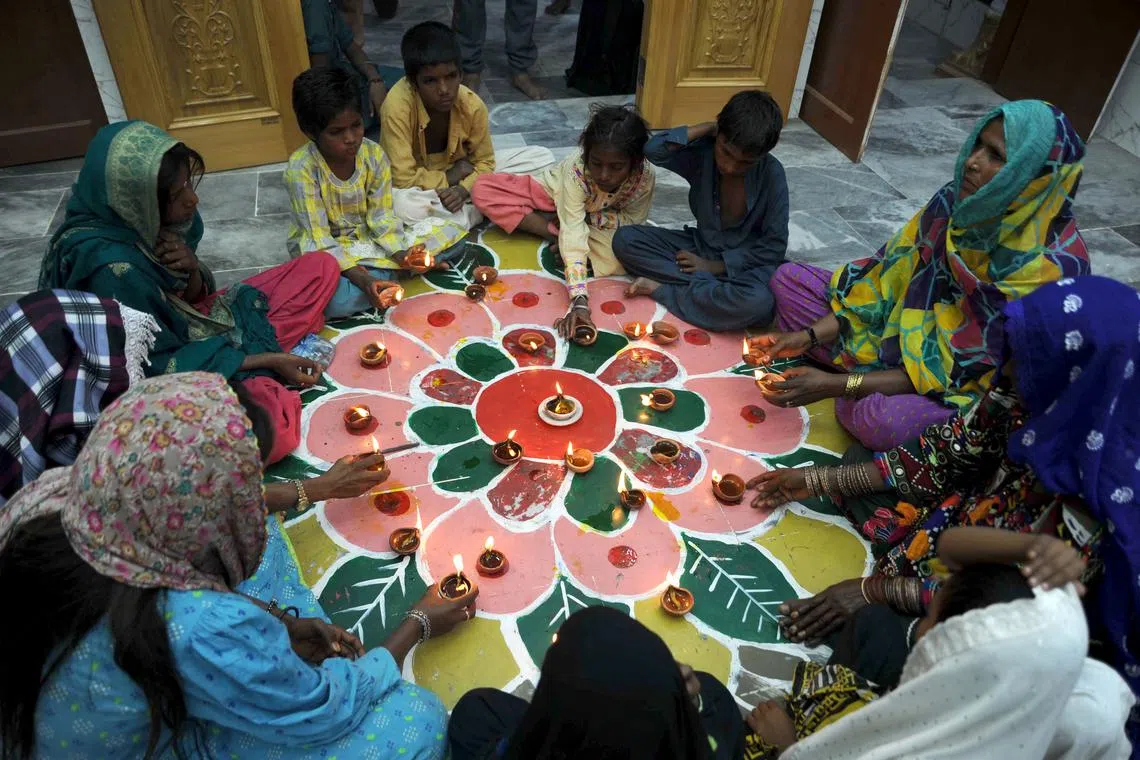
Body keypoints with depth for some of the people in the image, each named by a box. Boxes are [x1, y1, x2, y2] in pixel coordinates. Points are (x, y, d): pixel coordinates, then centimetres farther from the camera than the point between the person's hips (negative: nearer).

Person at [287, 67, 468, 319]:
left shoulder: (373, 154, -10)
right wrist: (363, 280, -38)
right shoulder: (301, 168, -22)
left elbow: (381, 216, -7)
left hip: (371, 240, 3)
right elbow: (319, 240, -24)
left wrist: (400, 254, -28)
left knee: (448, 233, -10)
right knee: (332, 298, -40)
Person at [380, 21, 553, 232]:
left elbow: (484, 162, -8)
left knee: (543, 158, -8)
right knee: (401, 205, -43)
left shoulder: (472, 104, -18)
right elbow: (403, 178, -28)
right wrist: (452, 177, -20)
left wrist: (464, 188, -29)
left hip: (459, 172, 4)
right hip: (420, 187, -4)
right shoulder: (397, 107, -29)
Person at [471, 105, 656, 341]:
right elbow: (573, 235, -45)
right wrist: (579, 302, -54)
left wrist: (584, 216, -29)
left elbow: (632, 221, -17)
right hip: (553, 196, -1)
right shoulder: (576, 169, -38)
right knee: (482, 189, -24)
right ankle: (554, 233, -18)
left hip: (602, 219, 1)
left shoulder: (644, 177, -31)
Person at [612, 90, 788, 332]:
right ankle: (707, 286, -21)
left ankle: (661, 289, -23)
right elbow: (653, 150, -29)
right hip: (700, 247, 4)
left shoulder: (772, 174, -18)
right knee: (625, 239, -15)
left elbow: (774, 246, -15)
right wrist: (708, 128, -24)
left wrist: (717, 266, -18)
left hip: (744, 262, -3)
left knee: (757, 302, -40)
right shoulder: (702, 152, -12)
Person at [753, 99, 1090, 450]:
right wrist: (811, 335, -14)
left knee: (880, 421, -39)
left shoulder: (1053, 265, -28)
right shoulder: (959, 199, -11)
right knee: (789, 279, -1)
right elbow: (890, 272, -3)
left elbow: (962, 371, -26)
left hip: (966, 389, -5)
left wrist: (838, 385, -30)